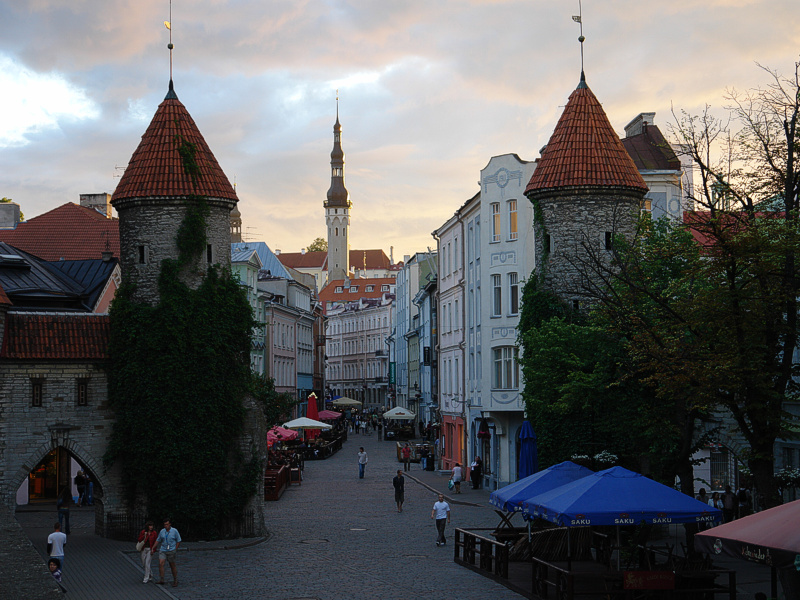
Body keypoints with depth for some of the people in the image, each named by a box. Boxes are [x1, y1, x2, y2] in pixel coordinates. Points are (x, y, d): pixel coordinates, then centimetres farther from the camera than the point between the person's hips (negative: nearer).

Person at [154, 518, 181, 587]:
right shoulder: (162, 531, 5)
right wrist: (153, 548, 3)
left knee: (172, 566, 4)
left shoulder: (174, 531, -4)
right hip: (163, 550, 3)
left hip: (171, 551, -3)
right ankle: (161, 580, -13)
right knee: (161, 563, -15)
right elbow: (158, 540, 13)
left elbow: (178, 541, 0)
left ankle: (175, 581, 18)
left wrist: (175, 550, -7)